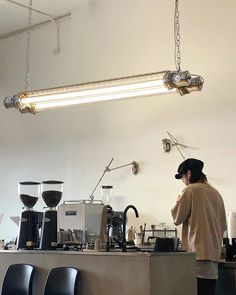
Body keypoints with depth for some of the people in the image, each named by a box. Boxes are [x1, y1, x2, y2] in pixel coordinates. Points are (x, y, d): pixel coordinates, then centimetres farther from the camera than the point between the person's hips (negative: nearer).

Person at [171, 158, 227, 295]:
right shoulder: (216, 193, 14)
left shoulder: (190, 190, -7)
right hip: (213, 252, 7)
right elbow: (223, 224, 18)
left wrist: (178, 202, 13)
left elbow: (177, 218, -3)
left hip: (198, 252, -7)